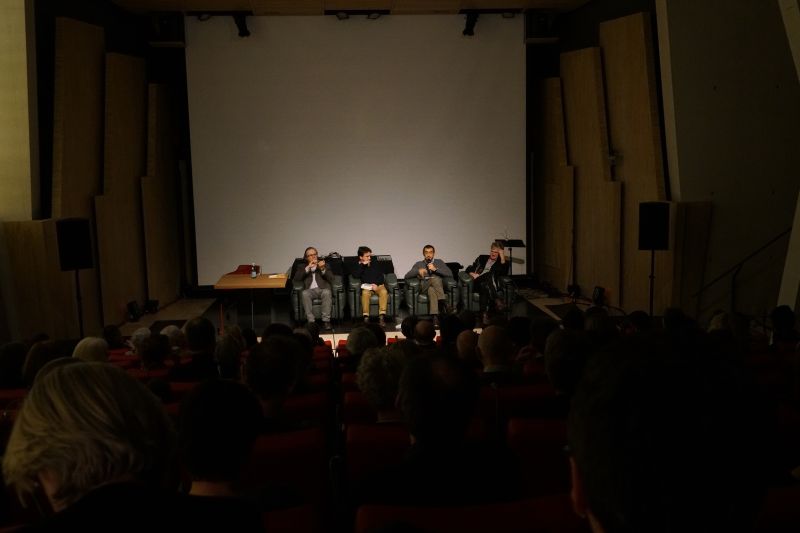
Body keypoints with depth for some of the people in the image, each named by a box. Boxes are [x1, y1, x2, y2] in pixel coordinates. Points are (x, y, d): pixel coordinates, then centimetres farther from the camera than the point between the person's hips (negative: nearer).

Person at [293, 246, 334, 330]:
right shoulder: (303, 267, 22)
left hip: (323, 289, 0)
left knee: (327, 292, -35)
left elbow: (331, 279, 9)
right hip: (310, 290, 0)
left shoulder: (324, 264, 22)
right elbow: (296, 278, 3)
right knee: (304, 293, -34)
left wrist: (323, 269, -8)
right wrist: (308, 268, -5)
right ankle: (311, 321, -32)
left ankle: (326, 320, -32)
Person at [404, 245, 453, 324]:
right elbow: (407, 276, 8)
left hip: (438, 285, 1)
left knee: (435, 278, -36)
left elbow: (450, 274, 5)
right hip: (424, 286, -1)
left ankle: (442, 302, -50)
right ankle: (435, 317, -49)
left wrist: (435, 269, -6)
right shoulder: (418, 264, 21)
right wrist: (418, 271, -10)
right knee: (431, 290, -38)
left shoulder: (439, 262, 21)